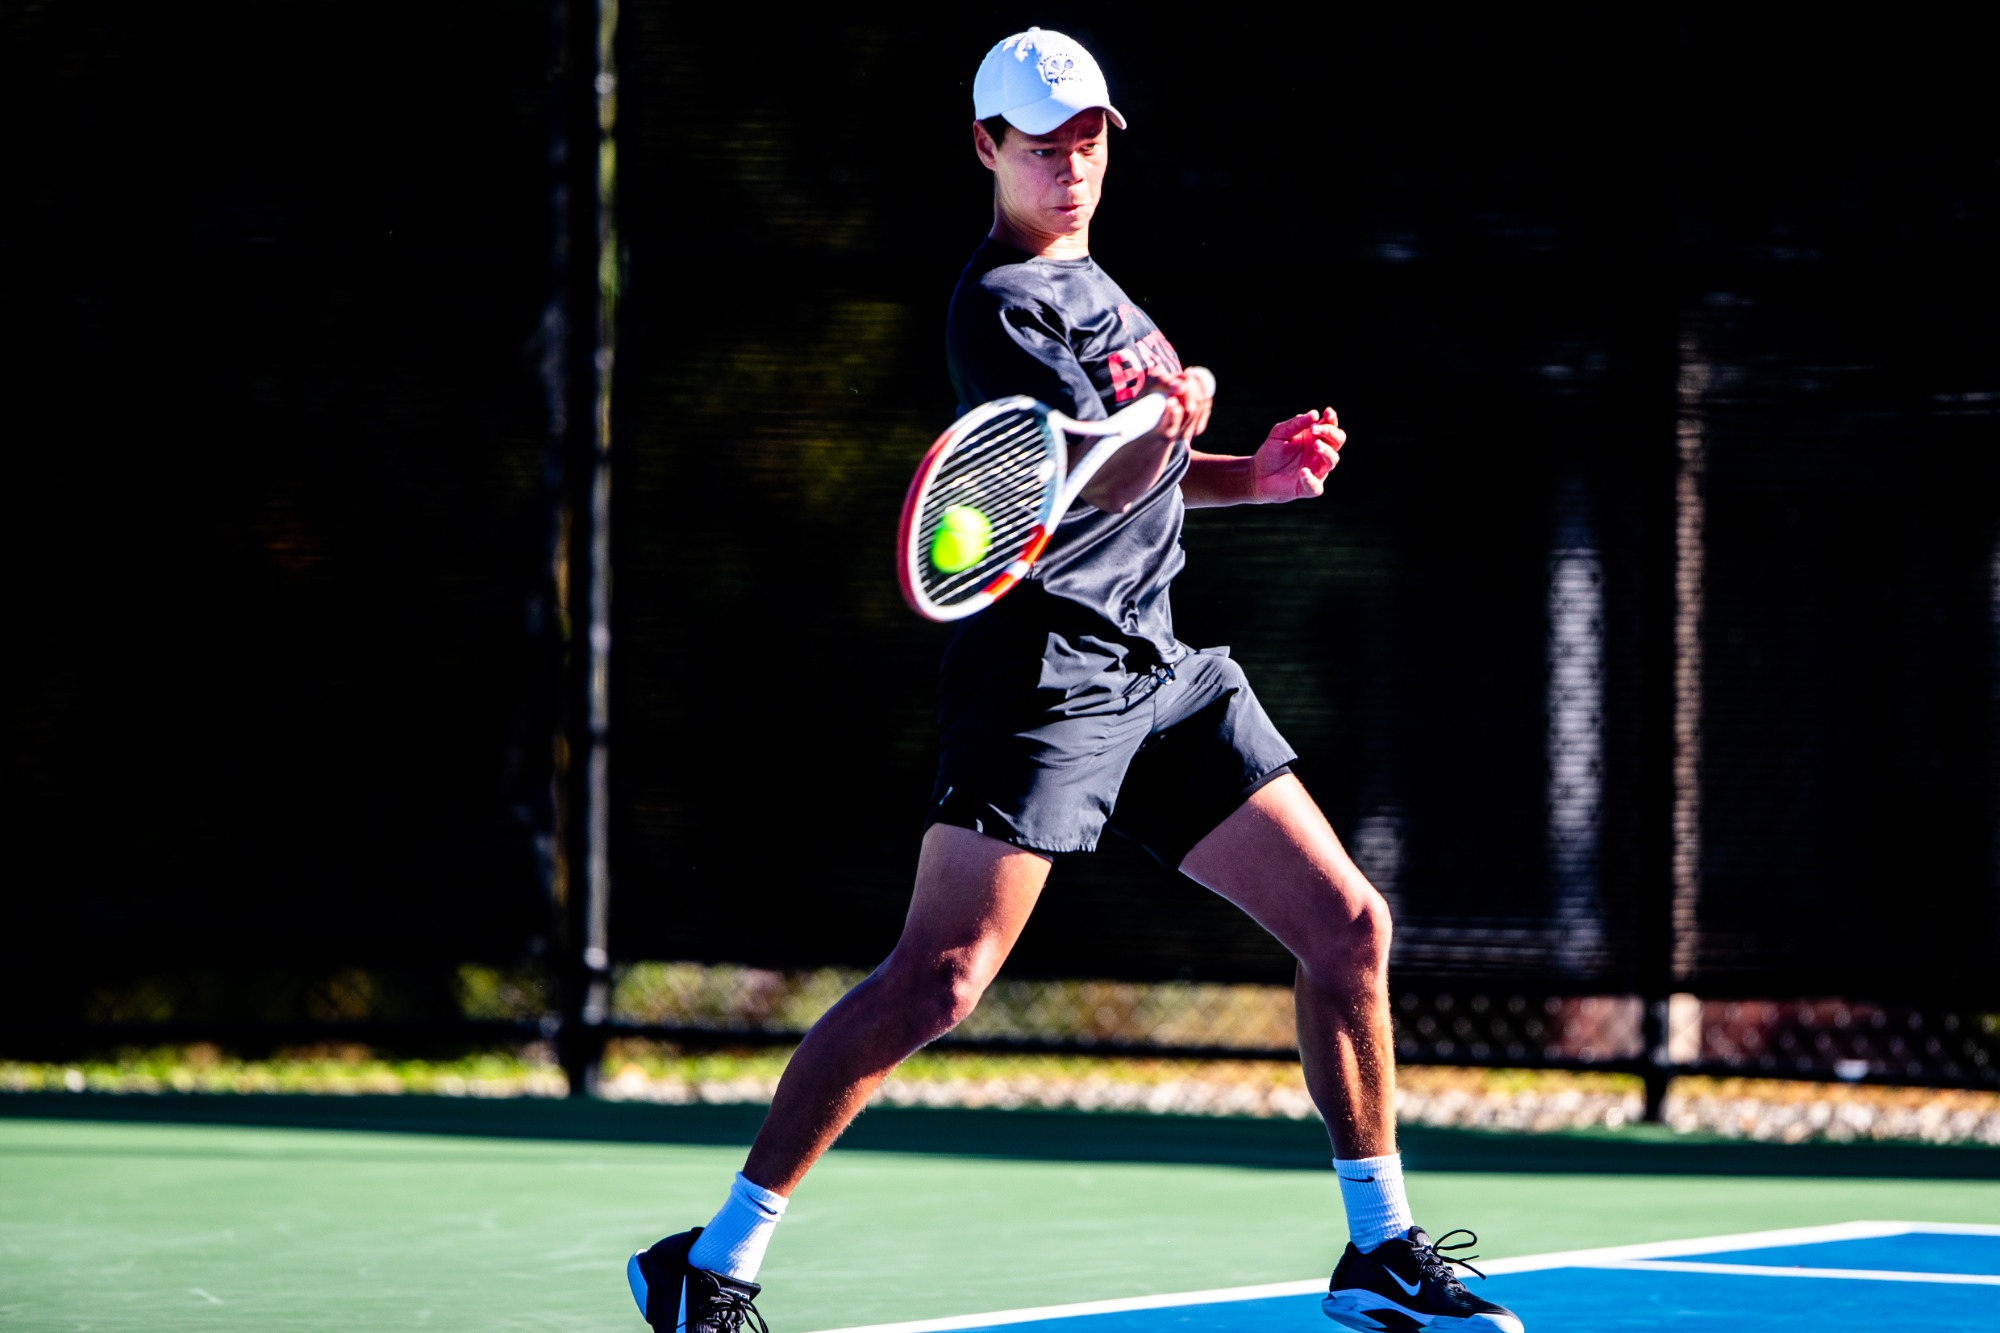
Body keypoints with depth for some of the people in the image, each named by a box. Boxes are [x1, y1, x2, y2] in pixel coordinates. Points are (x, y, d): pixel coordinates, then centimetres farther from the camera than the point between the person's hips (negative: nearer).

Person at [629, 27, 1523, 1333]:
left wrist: (1254, 473, 14)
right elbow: (1097, 485, -21)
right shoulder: (1000, 304, -9)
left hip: (1159, 664, 9)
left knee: (1350, 926, 5)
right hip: (1048, 668, -9)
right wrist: (1164, 425, -41)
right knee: (938, 978, -16)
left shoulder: (1089, 282, 19)